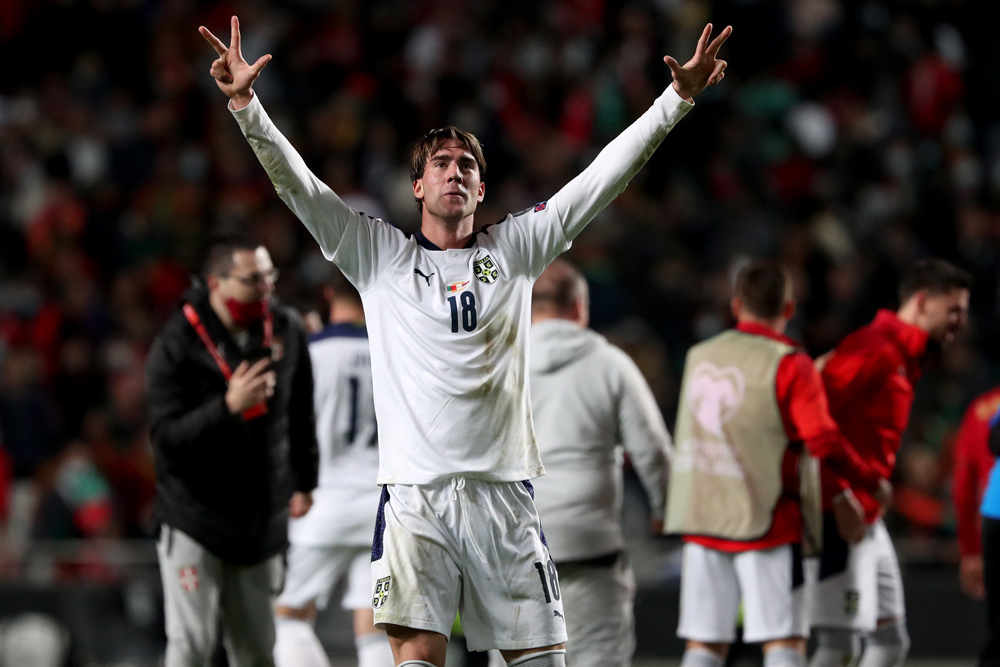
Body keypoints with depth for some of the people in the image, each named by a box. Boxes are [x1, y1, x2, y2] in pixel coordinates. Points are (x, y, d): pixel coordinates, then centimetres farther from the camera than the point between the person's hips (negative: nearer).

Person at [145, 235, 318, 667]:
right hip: (194, 521, -5)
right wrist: (228, 406, -31)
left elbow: (300, 414, 18)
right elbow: (168, 438, -19)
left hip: (262, 516, 5)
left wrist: (303, 482, 20)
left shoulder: (286, 331, 3)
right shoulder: (177, 345, -13)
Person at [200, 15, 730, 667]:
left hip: (504, 488, 2)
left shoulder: (513, 250, 13)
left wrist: (677, 98, 3)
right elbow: (297, 184, 3)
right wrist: (246, 104, -10)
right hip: (415, 487, -2)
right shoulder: (380, 256, 10)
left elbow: (603, 177, 10)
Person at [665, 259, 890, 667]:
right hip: (764, 524, -5)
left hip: (701, 521, 5)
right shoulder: (790, 364, -8)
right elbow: (823, 441, -14)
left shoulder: (699, 357, 11)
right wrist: (871, 482, 0)